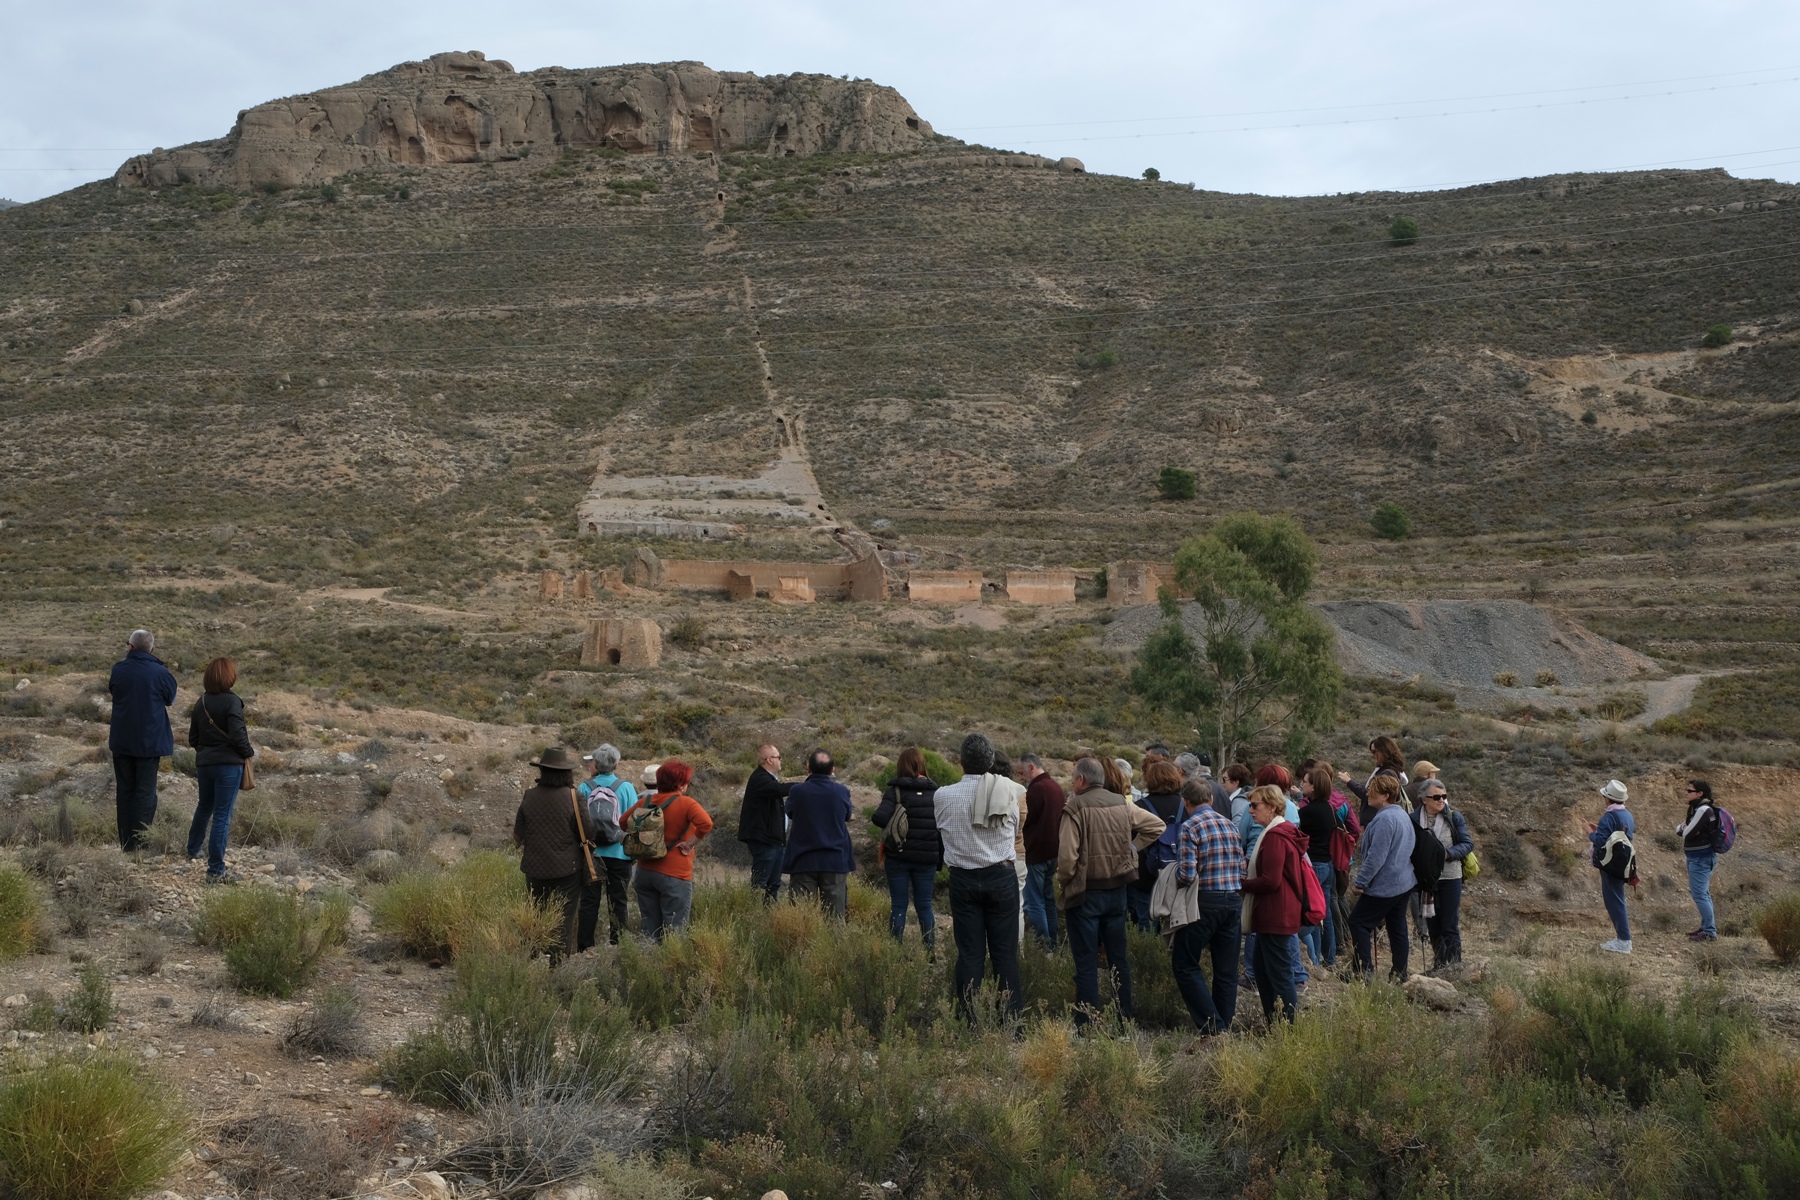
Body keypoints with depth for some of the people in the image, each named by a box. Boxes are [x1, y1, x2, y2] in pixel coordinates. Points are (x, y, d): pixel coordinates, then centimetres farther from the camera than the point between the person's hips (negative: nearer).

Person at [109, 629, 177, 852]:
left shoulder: (118, 669, -4)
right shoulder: (159, 672, -12)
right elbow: (170, 698, 2)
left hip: (121, 741, 3)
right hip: (150, 741, -3)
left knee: (124, 791, 11)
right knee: (145, 793, 2)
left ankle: (126, 844, 13)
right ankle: (140, 844, -2)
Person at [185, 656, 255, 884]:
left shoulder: (201, 702, 5)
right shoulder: (231, 701, -15)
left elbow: (192, 738, 10)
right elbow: (237, 735, -21)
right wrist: (248, 752, -3)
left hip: (204, 763, 7)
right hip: (228, 764, -7)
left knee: (204, 808, 27)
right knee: (222, 816, -3)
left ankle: (192, 851, 44)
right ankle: (215, 870, -3)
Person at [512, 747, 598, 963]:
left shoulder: (529, 797, -5)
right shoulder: (573, 798, -15)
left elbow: (518, 836, 4)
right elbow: (589, 835, -11)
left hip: (535, 870, 3)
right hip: (567, 870, -3)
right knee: (564, 922, 4)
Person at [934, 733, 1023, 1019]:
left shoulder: (943, 796, -8)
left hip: (963, 880, 0)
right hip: (1002, 877, 0)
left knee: (970, 954, 5)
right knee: (1005, 953, 6)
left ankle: (970, 1021, 6)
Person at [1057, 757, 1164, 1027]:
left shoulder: (1076, 808, -15)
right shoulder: (1122, 805, 3)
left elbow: (1067, 855, -19)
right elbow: (1157, 826, 11)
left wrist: (1063, 880, -1)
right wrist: (1132, 847, 11)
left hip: (1085, 893, -5)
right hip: (1117, 891, 5)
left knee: (1086, 964, -1)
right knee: (1118, 959, 13)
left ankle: (1086, 1024, 0)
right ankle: (1125, 1020, 17)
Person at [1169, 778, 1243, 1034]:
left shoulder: (1190, 827, -10)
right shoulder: (1231, 826, 10)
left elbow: (1186, 875, -16)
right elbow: (1242, 868, 9)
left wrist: (1175, 880, 3)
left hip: (1205, 902, -6)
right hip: (1234, 901, 6)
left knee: (1184, 965, 4)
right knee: (1226, 970, 11)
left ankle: (1213, 1026, -6)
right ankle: (1224, 1027, 13)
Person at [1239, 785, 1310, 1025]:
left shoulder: (1275, 837, -20)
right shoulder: (1285, 830, 14)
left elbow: (1270, 881, -23)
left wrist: (1241, 883, -9)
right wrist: (1247, 865, 8)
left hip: (1276, 918, -11)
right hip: (1276, 916, 11)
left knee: (1280, 975, -3)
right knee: (1263, 971, 18)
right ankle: (1272, 1023, 25)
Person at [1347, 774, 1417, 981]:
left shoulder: (1384, 819, -22)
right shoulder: (1402, 815, 11)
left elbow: (1376, 856, -24)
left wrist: (1360, 882, -18)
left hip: (1384, 886, -10)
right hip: (1404, 883, 10)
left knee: (1358, 922, -1)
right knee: (1397, 927, 14)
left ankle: (1365, 970, -6)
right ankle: (1400, 974, 18)